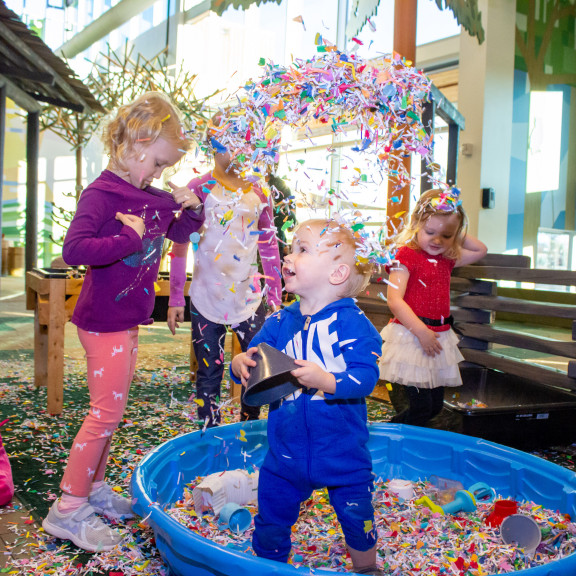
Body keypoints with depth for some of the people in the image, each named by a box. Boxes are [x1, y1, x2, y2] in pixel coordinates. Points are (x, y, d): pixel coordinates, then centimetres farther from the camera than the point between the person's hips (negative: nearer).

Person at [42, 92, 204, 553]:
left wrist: (192, 208, 2)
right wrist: (129, 239, -27)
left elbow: (179, 232, 21)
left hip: (129, 320, 9)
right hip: (104, 321, -9)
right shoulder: (101, 194, -17)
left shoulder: (150, 197, 8)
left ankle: (94, 488, 32)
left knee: (111, 411, 17)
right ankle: (68, 508, 10)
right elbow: (74, 249, -30)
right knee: (106, 412, -4)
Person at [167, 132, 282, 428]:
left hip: (250, 298, 3)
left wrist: (275, 298, 10)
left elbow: (269, 247, 12)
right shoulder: (199, 189, -2)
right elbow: (180, 245, 1)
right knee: (209, 375, 6)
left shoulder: (258, 192, 7)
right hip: (206, 300, -2)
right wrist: (175, 298, -1)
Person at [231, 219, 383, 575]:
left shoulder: (352, 322, -15)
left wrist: (325, 380, -36)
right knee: (271, 519, 14)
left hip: (343, 451, -3)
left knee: (357, 517, 15)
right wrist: (241, 364, -19)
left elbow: (366, 376, -22)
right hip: (286, 450, 3)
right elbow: (254, 356, 3)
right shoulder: (280, 322, 0)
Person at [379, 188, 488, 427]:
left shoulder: (447, 259, 11)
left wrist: (457, 234, 11)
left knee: (435, 406, 14)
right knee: (421, 407, -7)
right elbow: (394, 300, -19)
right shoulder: (406, 255, -11)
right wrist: (421, 331, -22)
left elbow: (480, 250, 27)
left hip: (439, 337, 8)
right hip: (411, 336, -8)